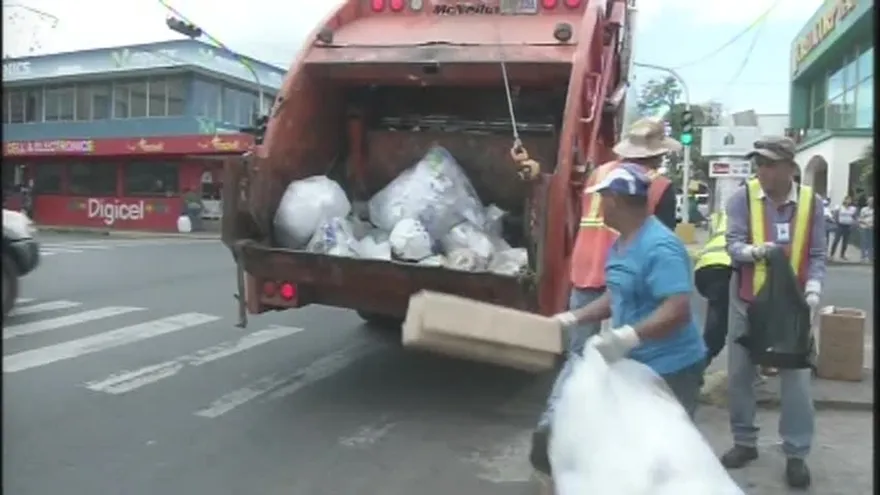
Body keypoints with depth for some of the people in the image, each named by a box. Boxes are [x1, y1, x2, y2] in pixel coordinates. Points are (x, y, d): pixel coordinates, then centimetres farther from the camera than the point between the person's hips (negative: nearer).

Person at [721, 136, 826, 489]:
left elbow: (817, 256, -1)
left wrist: (813, 290, -15)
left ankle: (796, 454, 17)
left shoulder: (811, 202, -3)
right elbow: (732, 243, -11)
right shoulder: (743, 197, -6)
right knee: (739, 374, 9)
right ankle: (744, 442, 28)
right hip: (746, 301, 1)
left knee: (796, 377, 3)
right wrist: (752, 251, -33)